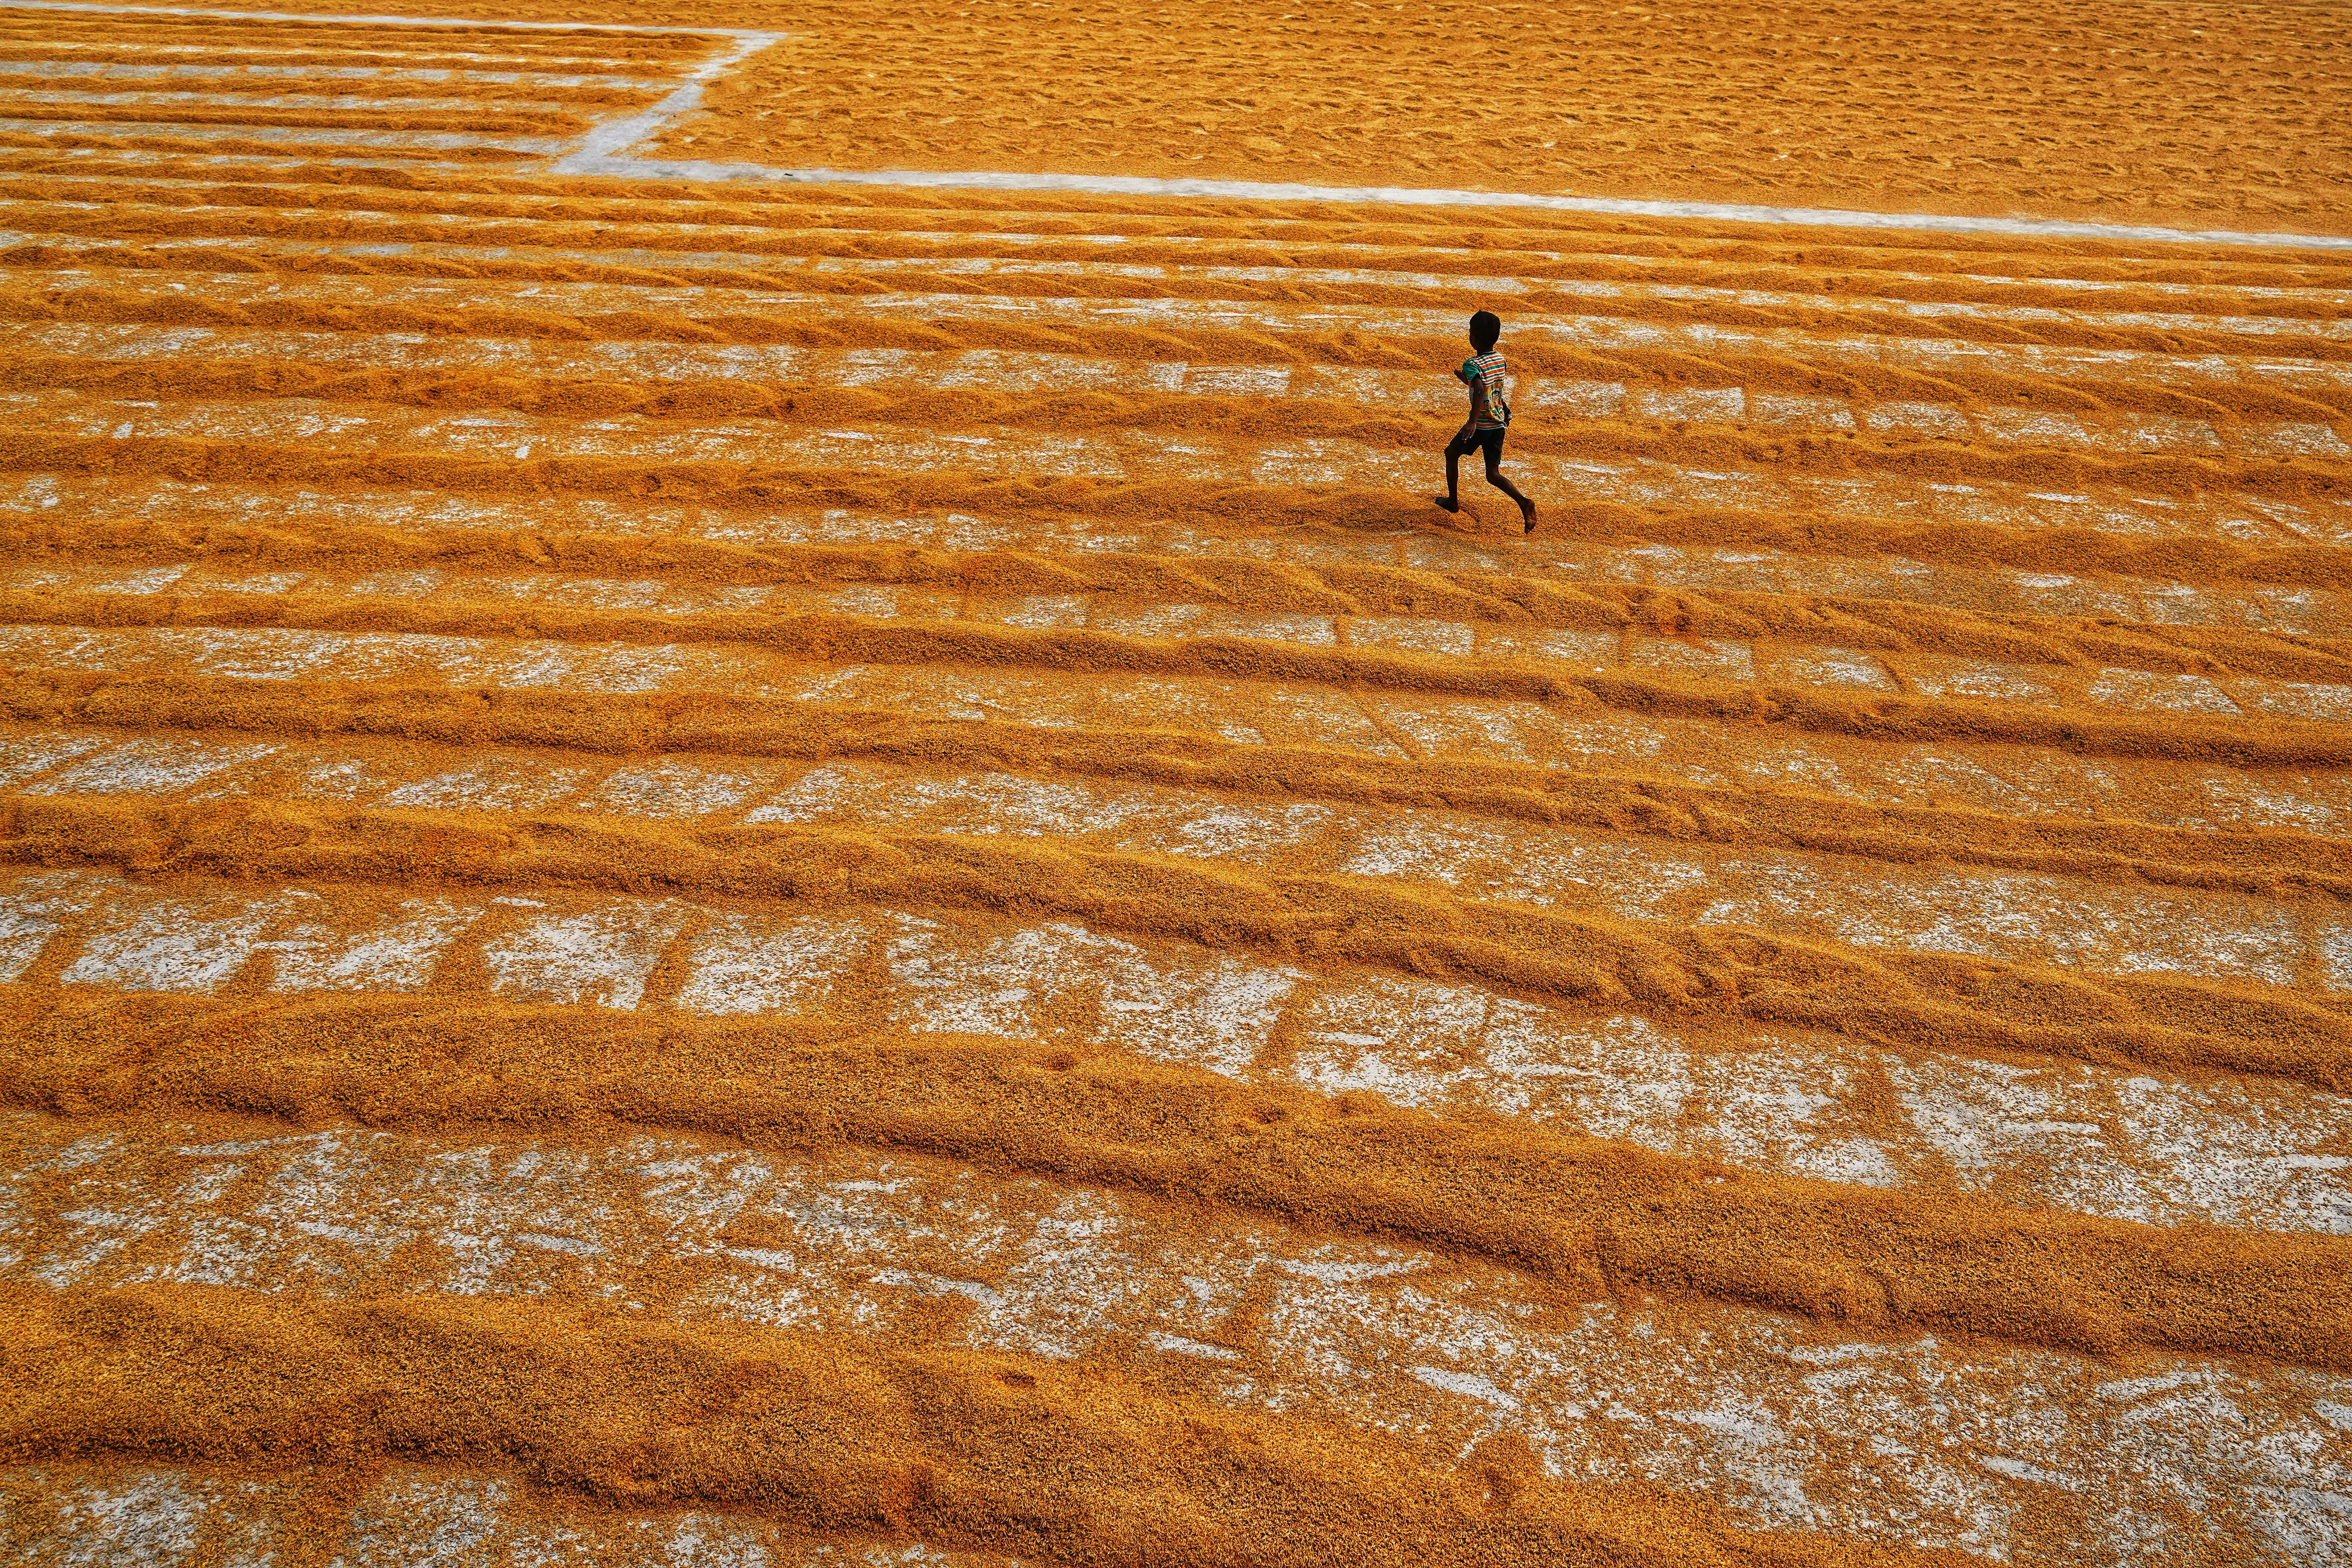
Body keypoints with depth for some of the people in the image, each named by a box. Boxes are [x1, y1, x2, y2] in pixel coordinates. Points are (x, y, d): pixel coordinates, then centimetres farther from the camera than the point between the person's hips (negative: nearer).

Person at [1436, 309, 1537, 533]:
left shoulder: (1472, 365, -17)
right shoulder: (1500, 360, 6)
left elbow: (1480, 392, -34)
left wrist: (1472, 422, -41)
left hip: (1480, 426, -6)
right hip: (1499, 424, 6)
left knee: (1451, 454, 21)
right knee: (1493, 474, 9)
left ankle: (1453, 501, 30)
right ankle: (1523, 503, -14)